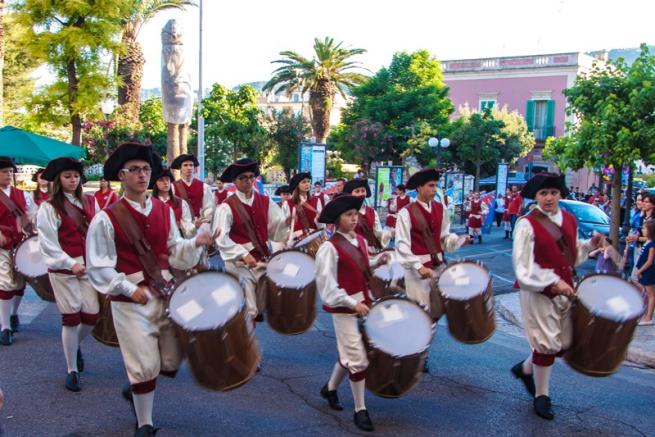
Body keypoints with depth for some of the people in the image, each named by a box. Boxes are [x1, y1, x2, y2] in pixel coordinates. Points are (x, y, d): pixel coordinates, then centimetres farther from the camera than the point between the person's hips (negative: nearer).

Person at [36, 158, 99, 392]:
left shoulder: (89, 201, 9)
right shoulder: (49, 208, -5)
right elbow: (48, 243, -10)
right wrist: (70, 264, -19)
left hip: (89, 266, 4)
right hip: (63, 270, -4)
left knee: (92, 315, 3)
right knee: (71, 318, 0)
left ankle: (75, 345, 36)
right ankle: (72, 370, 14)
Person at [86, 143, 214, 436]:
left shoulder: (164, 211, 5)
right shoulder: (107, 218, -10)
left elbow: (173, 252, 9)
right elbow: (98, 266, -9)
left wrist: (195, 244, -9)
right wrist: (129, 289, -18)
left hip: (165, 294, 5)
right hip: (130, 302, -5)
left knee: (172, 363, 12)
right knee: (145, 366, 0)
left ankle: (135, 389, 41)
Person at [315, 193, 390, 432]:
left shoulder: (361, 241, 7)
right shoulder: (329, 248, -16)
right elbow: (328, 285, -19)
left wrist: (378, 264, 0)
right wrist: (353, 304, -22)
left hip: (363, 302, 7)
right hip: (344, 308, -7)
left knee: (349, 353, 17)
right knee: (358, 358, -4)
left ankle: (330, 388, 40)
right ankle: (360, 410, 9)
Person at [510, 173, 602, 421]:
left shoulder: (569, 219, 6)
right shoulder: (527, 224, -13)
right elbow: (523, 265, -18)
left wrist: (590, 245, 1)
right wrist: (553, 282, -23)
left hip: (565, 290, 6)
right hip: (537, 292, -6)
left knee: (564, 343, 11)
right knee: (547, 344, 1)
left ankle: (525, 369, 35)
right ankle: (541, 396, 20)